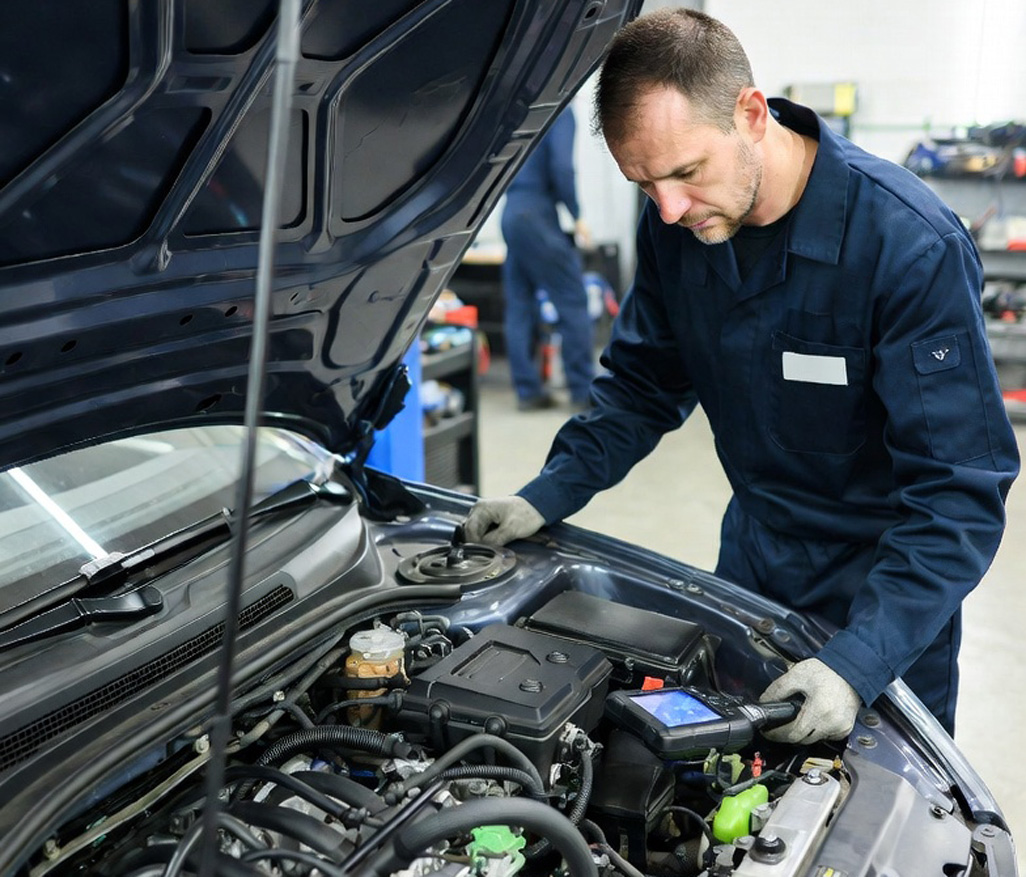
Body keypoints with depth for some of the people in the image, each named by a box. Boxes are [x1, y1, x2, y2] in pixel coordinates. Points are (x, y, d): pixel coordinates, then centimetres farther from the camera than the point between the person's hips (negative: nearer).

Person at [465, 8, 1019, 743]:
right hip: (753, 552, 5)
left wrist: (858, 663, -36)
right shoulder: (676, 226, -11)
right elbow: (644, 384, 4)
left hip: (885, 592, -4)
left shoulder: (914, 247, -28)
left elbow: (962, 489, -27)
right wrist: (549, 496, -8)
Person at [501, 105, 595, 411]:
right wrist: (576, 216, -11)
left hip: (510, 213, 8)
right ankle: (583, 391, 0)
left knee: (519, 306, 7)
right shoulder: (561, 112, -6)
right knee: (572, 300, -2)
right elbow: (562, 166, -18)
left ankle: (527, 390, 10)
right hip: (538, 213, -7)